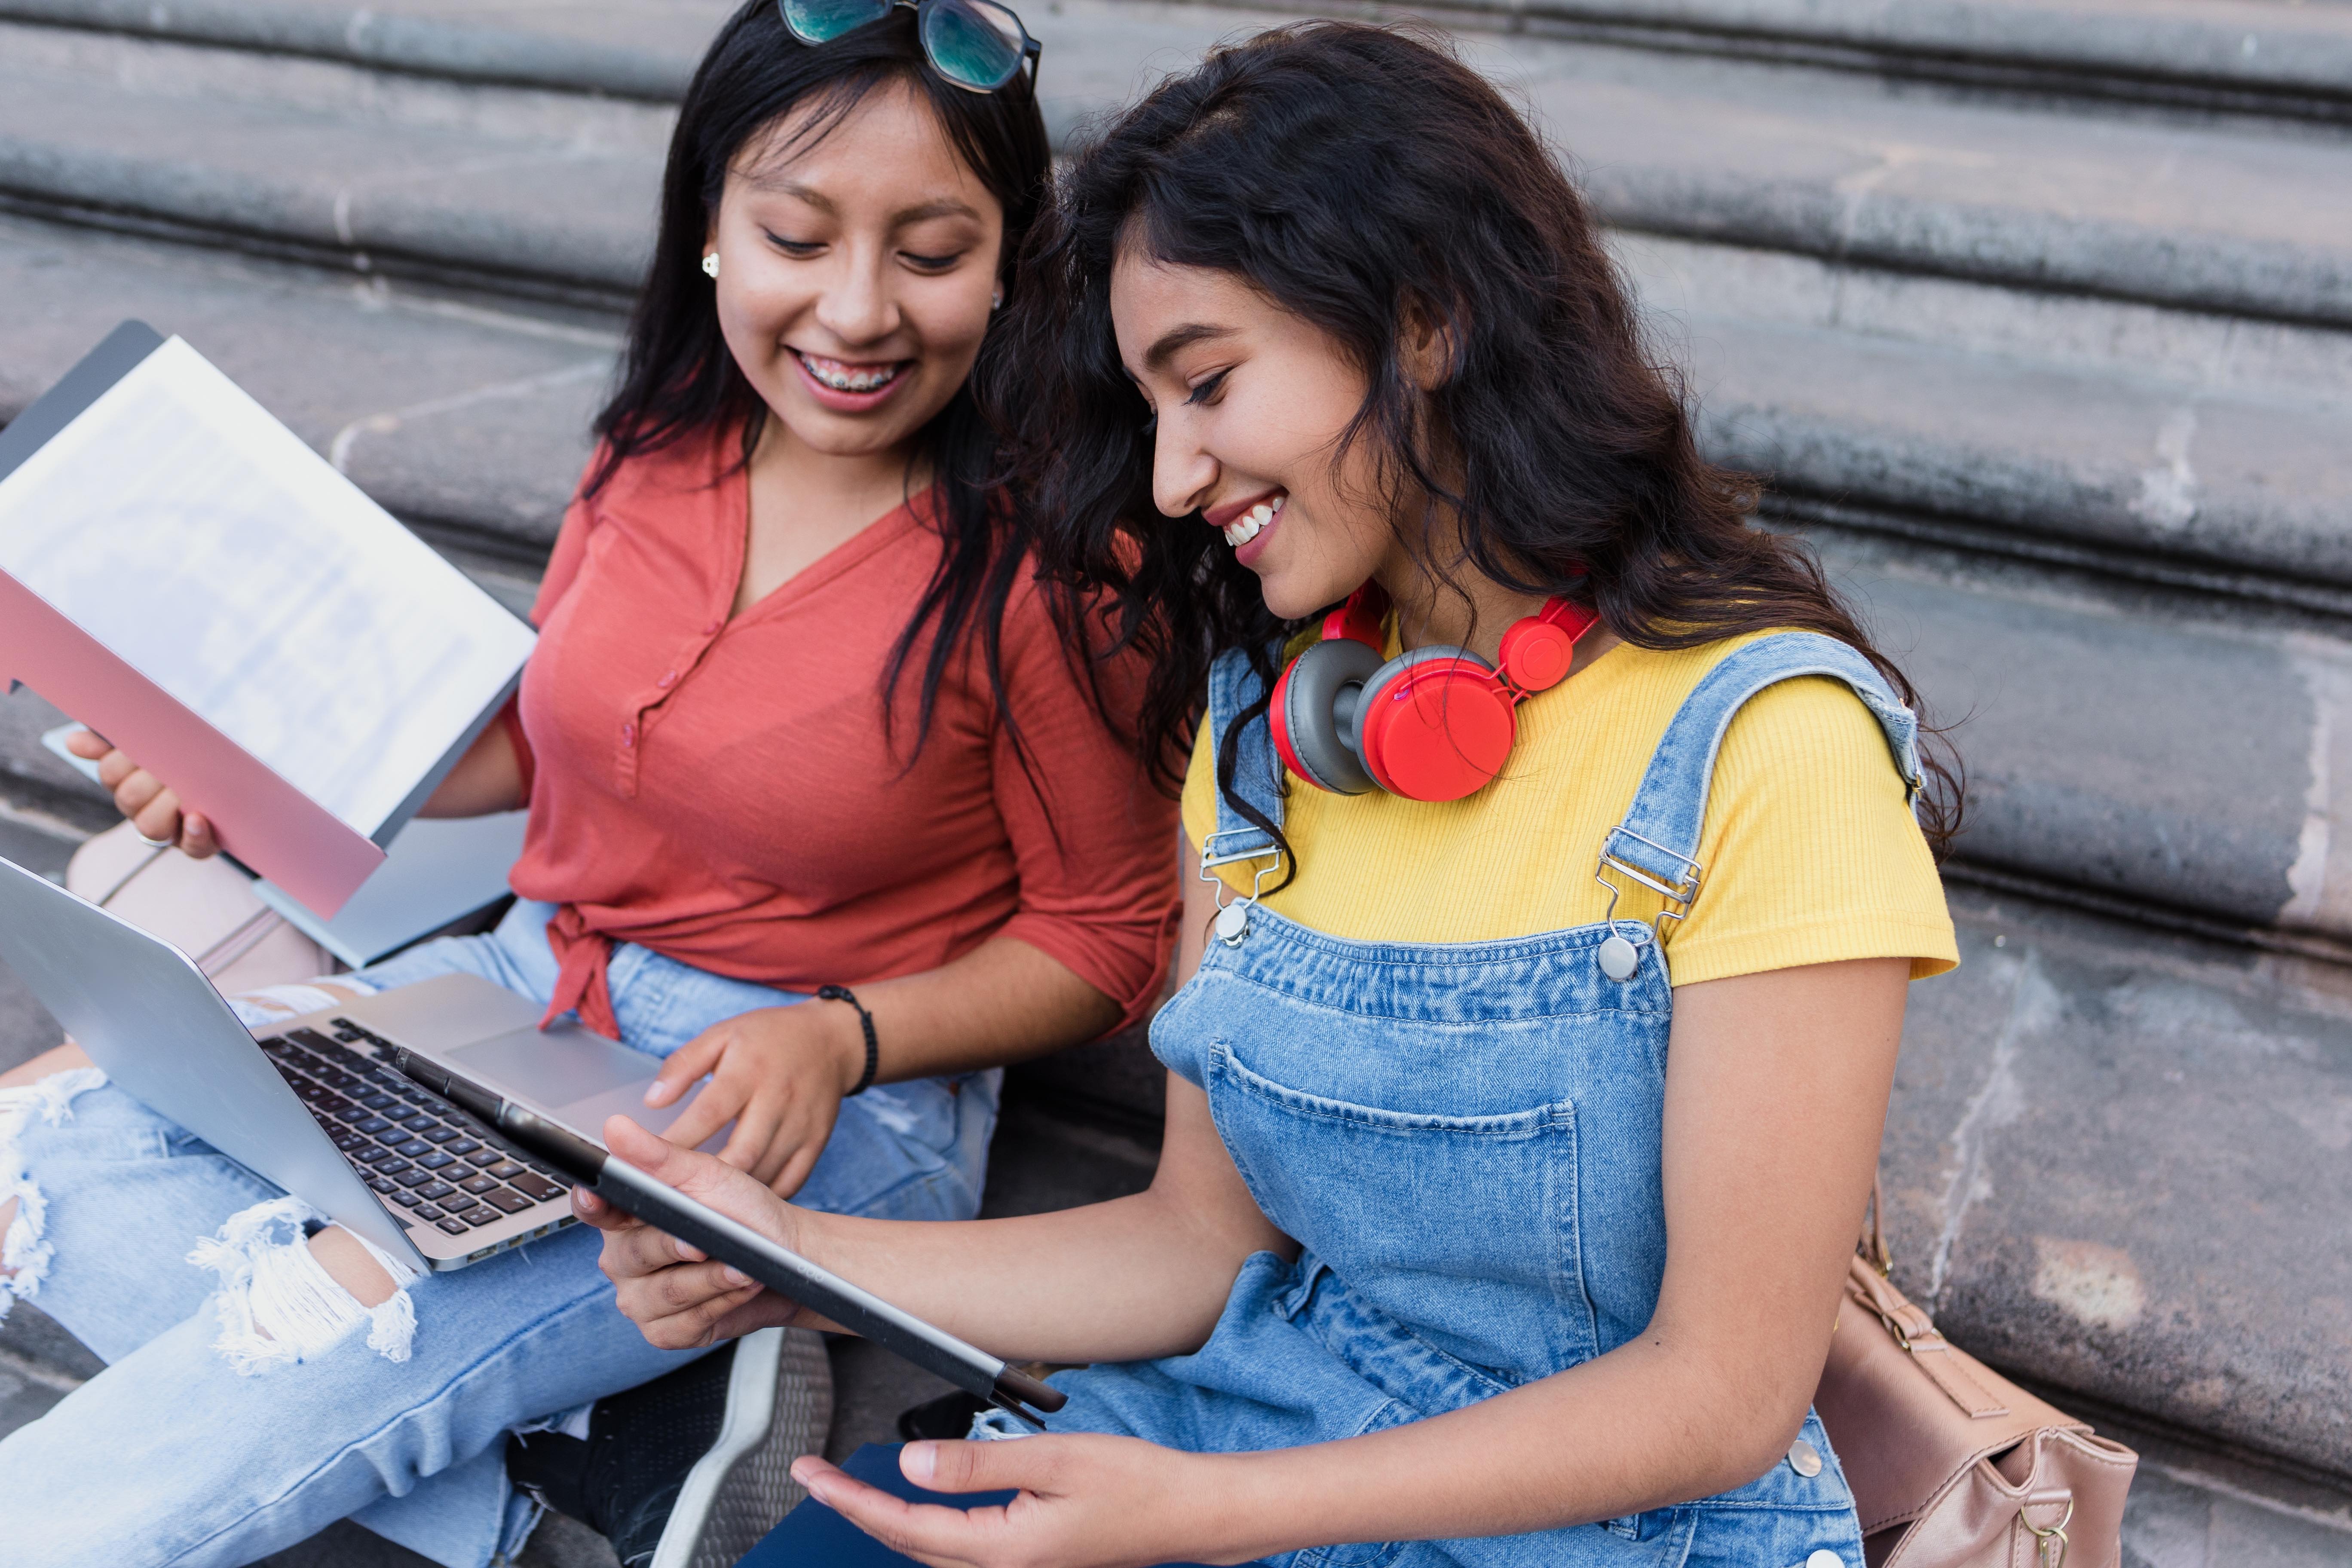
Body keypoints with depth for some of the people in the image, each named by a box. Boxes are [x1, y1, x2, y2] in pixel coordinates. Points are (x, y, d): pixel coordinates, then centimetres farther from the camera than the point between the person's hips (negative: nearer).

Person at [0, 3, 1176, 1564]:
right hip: (535, 982, 8)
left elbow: (1106, 938, -9)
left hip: (834, 1102, -7)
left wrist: (837, 1035, -24)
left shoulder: (1041, 560, -19)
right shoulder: (657, 447, 0)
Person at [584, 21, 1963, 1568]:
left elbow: (1723, 1396, -16)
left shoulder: (1765, 743, -17)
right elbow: (1208, 1237, 3)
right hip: (1257, 1436, 5)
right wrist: (802, 1259, -10)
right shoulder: (1265, 706, 3)